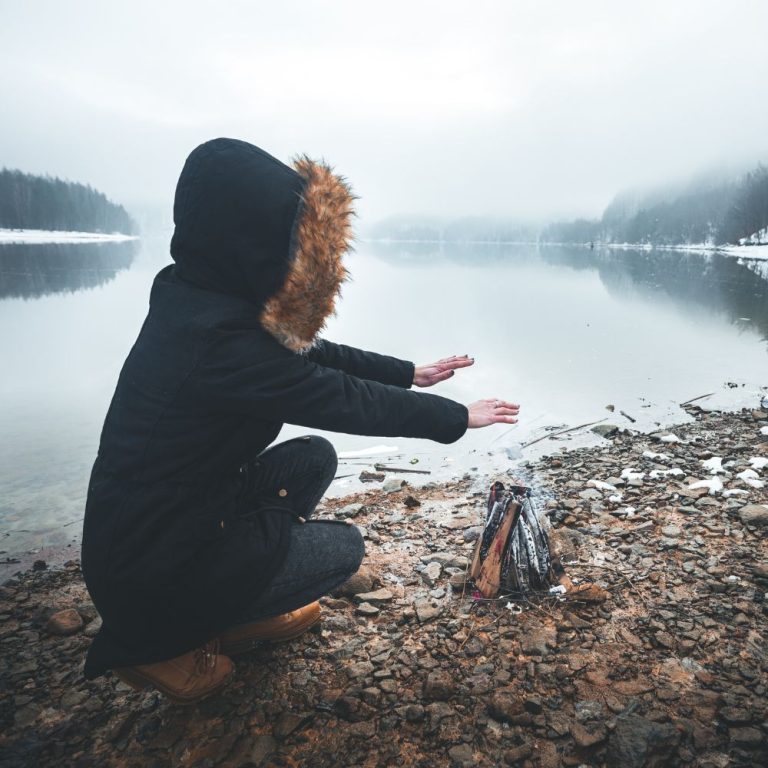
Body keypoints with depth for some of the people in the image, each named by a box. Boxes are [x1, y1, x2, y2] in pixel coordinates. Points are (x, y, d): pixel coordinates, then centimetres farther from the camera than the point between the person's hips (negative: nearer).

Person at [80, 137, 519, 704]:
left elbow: (313, 356, 8)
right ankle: (162, 646, 8)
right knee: (343, 547, 5)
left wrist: (410, 373, 12)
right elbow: (344, 400, -21)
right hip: (152, 569, -8)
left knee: (313, 458, 10)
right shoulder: (217, 339, -30)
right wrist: (457, 417, -7)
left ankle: (239, 612, 17)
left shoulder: (198, 302, -2)